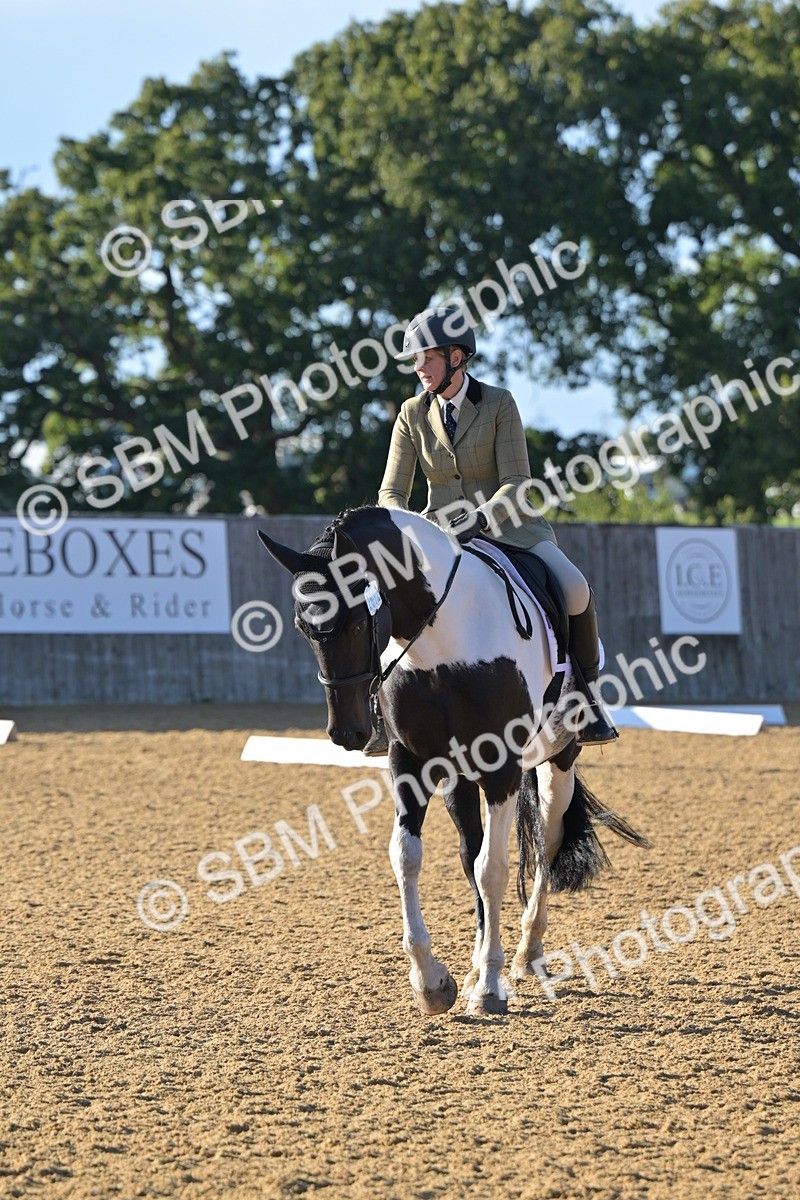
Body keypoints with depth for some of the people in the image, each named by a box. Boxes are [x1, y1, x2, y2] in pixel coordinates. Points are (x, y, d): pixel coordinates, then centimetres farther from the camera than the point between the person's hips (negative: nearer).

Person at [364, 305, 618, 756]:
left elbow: (517, 484, -13)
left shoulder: (499, 404, -7)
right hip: (441, 530, 2)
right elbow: (392, 492, 0)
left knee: (575, 591, -26)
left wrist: (480, 518, -32)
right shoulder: (413, 414, 2)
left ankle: (587, 692, -5)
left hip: (506, 526, -2)